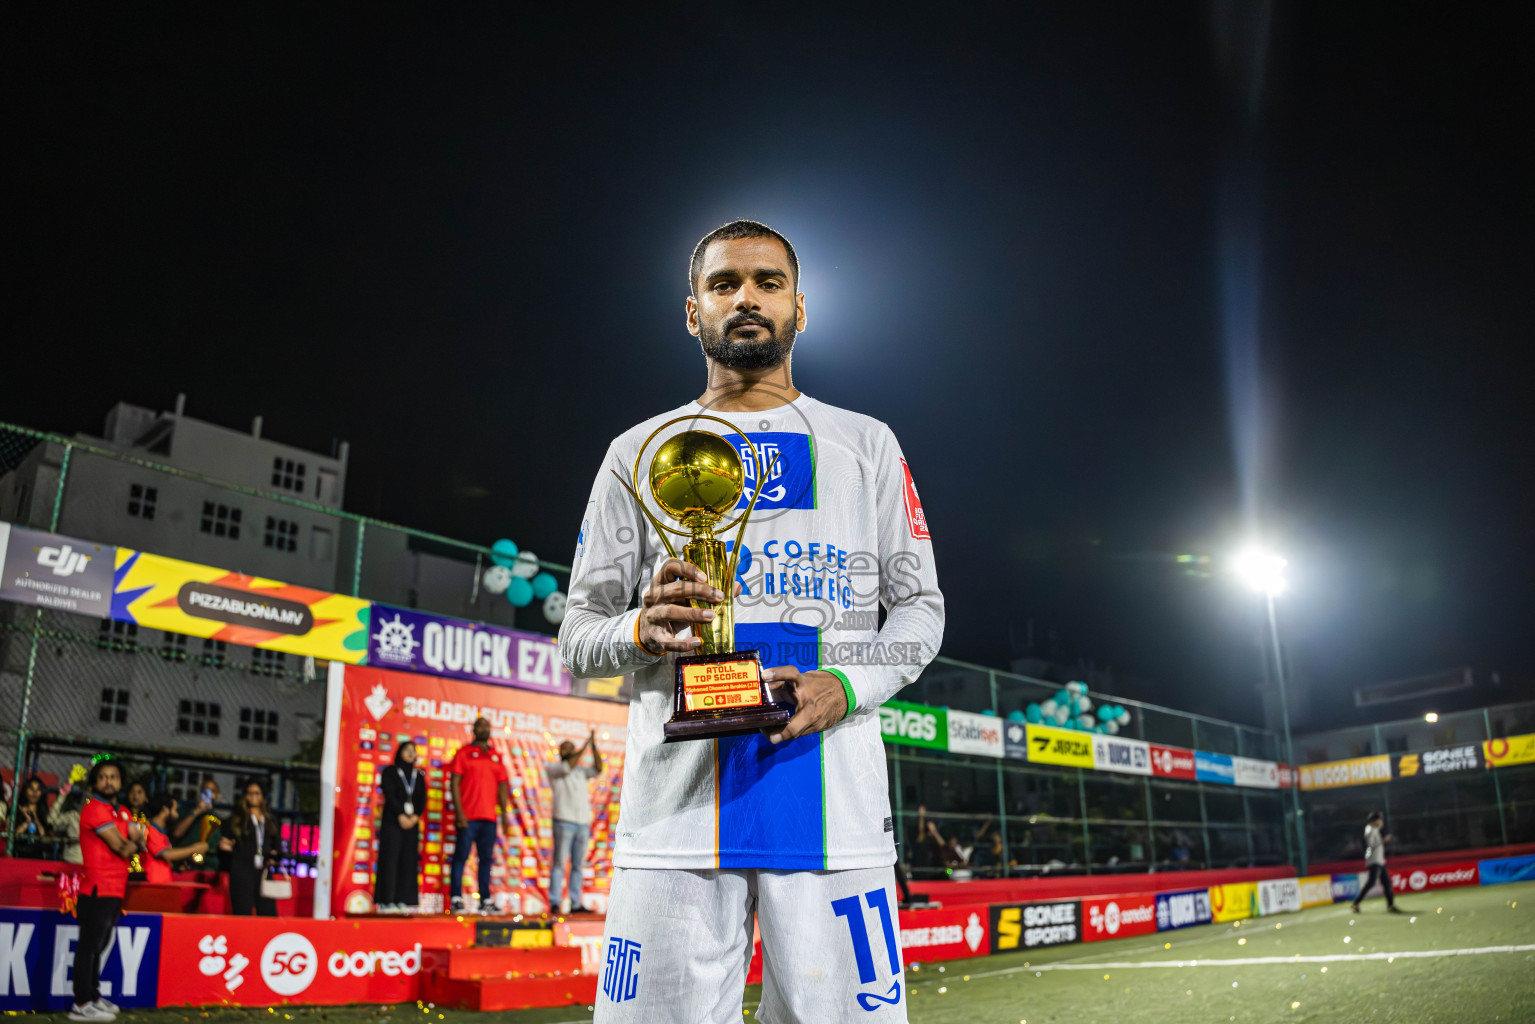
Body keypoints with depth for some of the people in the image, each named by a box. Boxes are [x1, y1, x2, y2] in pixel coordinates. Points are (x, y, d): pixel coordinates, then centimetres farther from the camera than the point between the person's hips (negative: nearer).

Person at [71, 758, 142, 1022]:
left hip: (115, 890, 9)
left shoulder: (122, 812, 16)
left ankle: (94, 997, 23)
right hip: (98, 889, -9)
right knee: (90, 945, -5)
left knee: (98, 945, 15)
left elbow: (138, 840, 9)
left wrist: (130, 843, -12)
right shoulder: (95, 809, -11)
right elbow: (122, 848, -15)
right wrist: (134, 844, 5)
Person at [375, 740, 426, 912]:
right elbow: (390, 796, -6)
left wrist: (415, 817, -9)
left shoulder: (419, 776, 15)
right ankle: (387, 900, -8)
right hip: (392, 821, -4)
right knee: (390, 858, -8)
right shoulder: (390, 773, 5)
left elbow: (422, 799, 7)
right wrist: (401, 816, -15)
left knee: (408, 861, -2)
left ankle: (402, 900, -2)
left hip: (412, 822, 4)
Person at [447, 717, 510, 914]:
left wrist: (504, 813, 7)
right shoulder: (464, 753, 3)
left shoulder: (496, 757, 15)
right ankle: (456, 900, 0)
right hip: (467, 816, -4)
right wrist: (459, 812, -11)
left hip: (490, 817, 4)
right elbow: (454, 783, -3)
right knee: (461, 857, -4)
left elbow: (502, 787, 16)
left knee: (486, 859, 5)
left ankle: (485, 901, 9)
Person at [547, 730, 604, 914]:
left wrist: (594, 746, -5)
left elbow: (598, 769, 4)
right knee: (560, 863, -7)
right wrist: (584, 747, -14)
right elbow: (567, 767, -14)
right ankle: (555, 903, -5)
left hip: (583, 823, 5)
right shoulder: (553, 768, 6)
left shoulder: (581, 770, 21)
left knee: (578, 865, 4)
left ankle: (576, 903, 6)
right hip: (564, 821, -5)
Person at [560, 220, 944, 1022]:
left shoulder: (866, 445, 14)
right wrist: (644, 630, -12)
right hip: (678, 790, 0)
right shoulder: (639, 453, 13)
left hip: (833, 790, 0)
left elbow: (920, 608, 12)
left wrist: (846, 685, -8)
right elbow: (577, 639, 12)